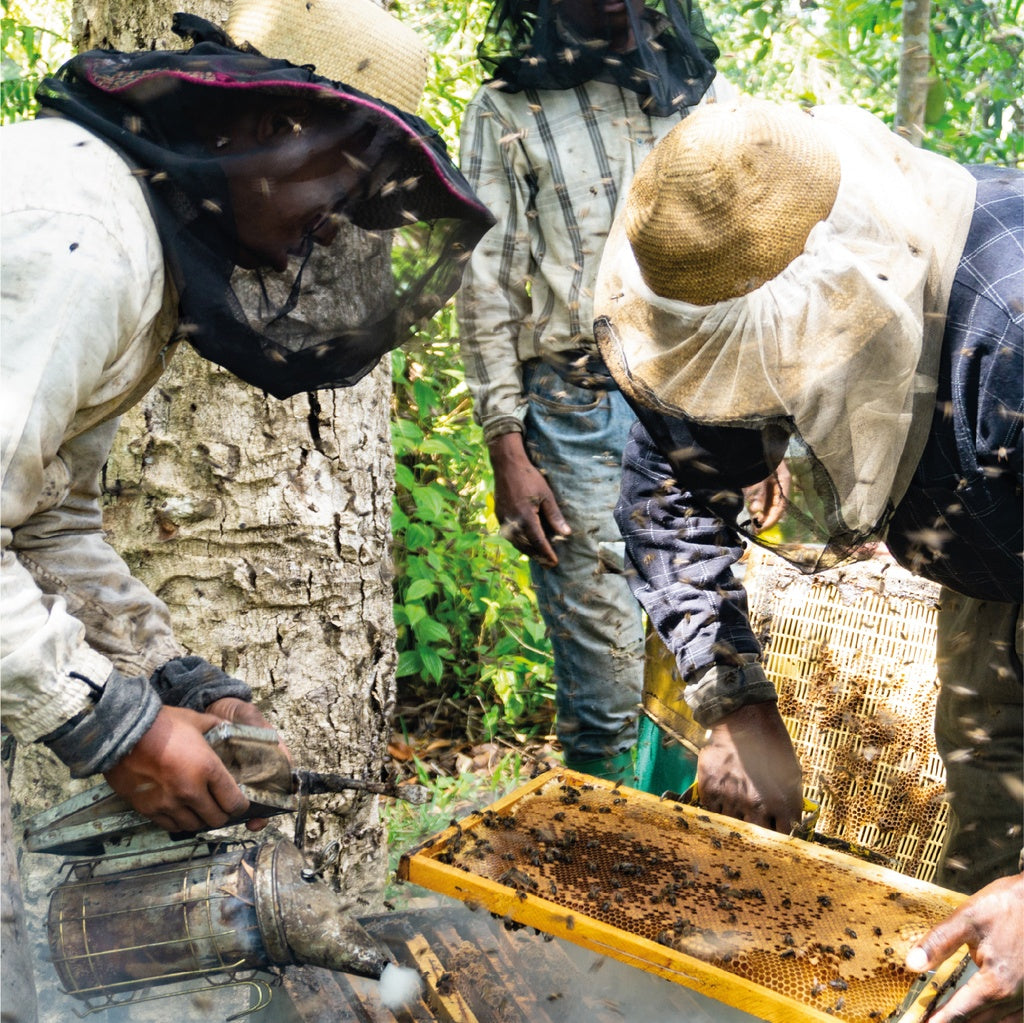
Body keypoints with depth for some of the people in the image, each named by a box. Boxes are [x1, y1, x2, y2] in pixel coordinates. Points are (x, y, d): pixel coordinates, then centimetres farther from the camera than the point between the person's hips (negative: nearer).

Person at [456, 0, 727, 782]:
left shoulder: (704, 93, 16)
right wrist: (508, 454, -6)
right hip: (579, 414, -3)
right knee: (603, 669, -4)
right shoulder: (509, 111, 6)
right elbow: (485, 291, 1)